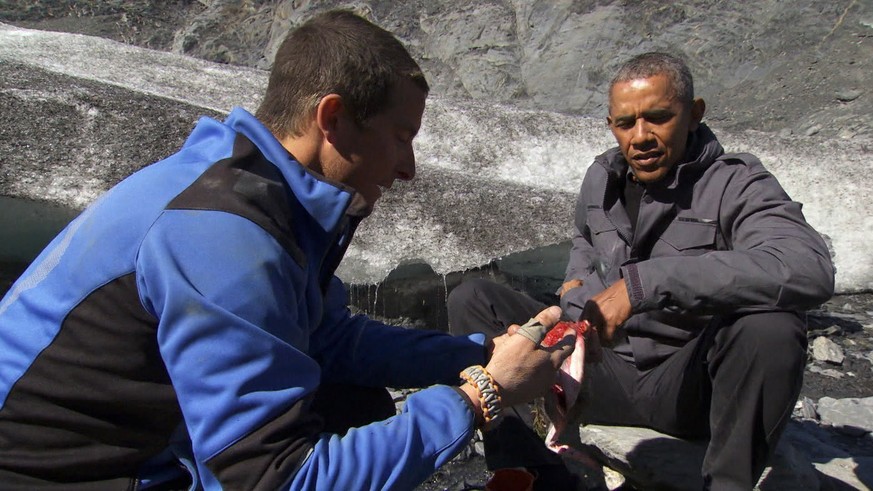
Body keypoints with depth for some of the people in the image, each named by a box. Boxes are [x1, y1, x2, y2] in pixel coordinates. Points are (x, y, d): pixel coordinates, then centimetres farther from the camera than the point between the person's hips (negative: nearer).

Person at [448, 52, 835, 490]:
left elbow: (810, 269, -32)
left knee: (772, 324, -36)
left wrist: (646, 282, -36)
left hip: (689, 386, -4)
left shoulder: (735, 183, -10)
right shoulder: (601, 177, 7)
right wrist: (576, 282, 9)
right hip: (604, 372, 5)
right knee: (471, 300, -8)